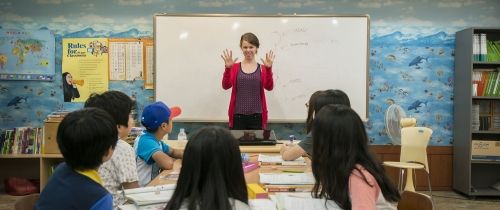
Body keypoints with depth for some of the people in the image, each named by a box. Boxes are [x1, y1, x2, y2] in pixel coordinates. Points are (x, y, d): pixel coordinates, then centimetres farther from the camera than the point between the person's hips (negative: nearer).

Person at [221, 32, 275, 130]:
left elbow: (269, 87, -9)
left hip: (256, 115, 0)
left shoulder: (262, 68, 4)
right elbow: (226, 86, -7)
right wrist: (227, 68, -21)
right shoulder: (235, 67, 5)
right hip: (238, 115, 0)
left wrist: (269, 68, -22)